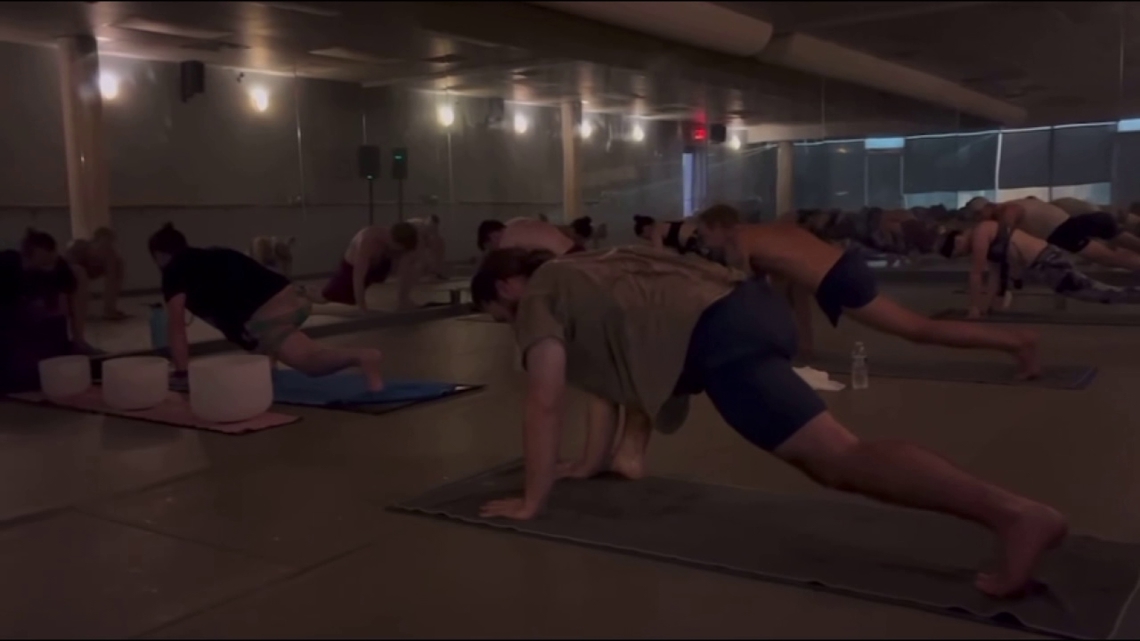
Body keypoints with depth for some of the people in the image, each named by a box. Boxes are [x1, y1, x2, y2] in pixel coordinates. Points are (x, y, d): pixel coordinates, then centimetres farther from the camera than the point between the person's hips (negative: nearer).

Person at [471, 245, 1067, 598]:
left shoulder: (540, 299, 10)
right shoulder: (581, 275, 35)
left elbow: (545, 405, 4)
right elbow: (616, 371, 40)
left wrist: (530, 502, 11)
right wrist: (592, 466, 43)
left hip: (718, 336, -10)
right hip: (750, 302, 10)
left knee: (838, 460, -19)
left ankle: (1017, 514, -31)